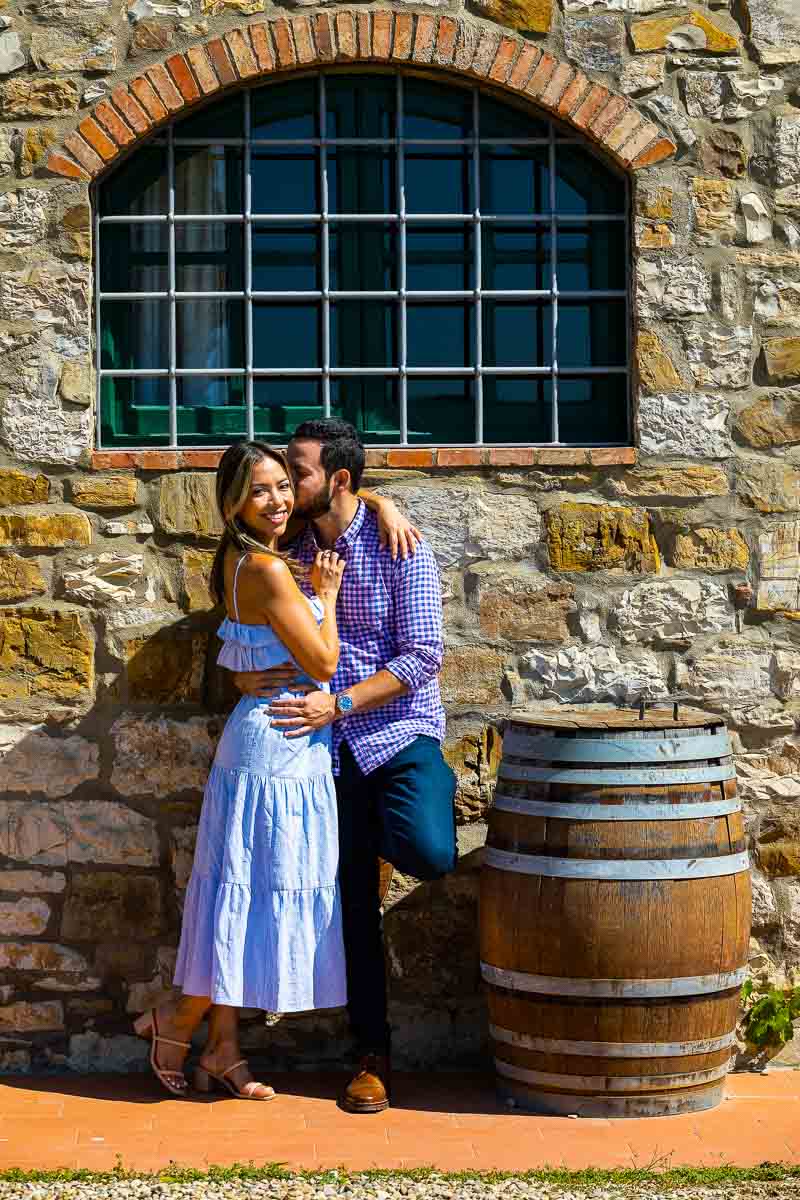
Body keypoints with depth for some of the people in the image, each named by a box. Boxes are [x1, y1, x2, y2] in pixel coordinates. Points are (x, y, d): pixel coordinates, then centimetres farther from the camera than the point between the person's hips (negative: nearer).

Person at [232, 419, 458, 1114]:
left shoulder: (399, 548, -8)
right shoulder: (292, 551, 7)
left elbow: (423, 656, -12)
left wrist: (339, 703, -19)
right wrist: (243, 674, -7)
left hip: (400, 731, -4)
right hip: (330, 744, 4)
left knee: (428, 854, -29)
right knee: (353, 902, 5)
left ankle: (439, 798, 8)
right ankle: (372, 1054, 16)